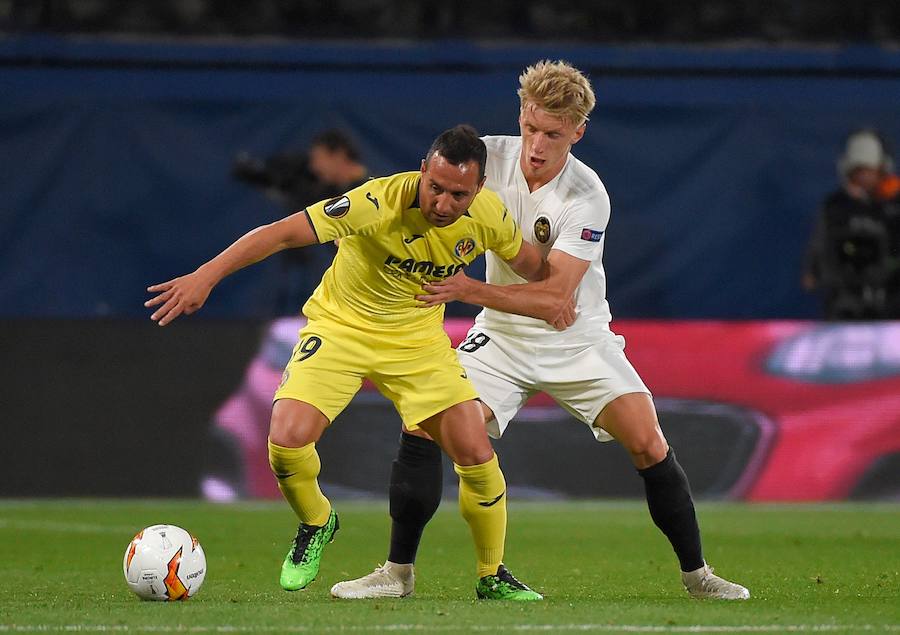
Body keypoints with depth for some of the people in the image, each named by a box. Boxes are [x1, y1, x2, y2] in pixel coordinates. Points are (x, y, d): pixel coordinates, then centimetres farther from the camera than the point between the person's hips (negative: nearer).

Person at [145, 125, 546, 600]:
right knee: (288, 440, -23)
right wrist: (206, 275, -42)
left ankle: (492, 578, 14)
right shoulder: (379, 202, -32)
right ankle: (316, 523, 11)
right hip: (341, 324, -3)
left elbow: (527, 261, 8)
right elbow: (282, 233, -35)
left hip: (419, 338, 3)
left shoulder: (489, 215, -17)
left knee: (476, 455, -9)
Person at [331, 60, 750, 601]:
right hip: (501, 337, 3)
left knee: (649, 445, -14)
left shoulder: (587, 196, -23)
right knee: (422, 429, -15)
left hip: (577, 340, -2)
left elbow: (555, 299, -28)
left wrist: (470, 289, -36)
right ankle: (398, 572, -5)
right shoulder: (490, 156, -12)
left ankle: (696, 572, 4)